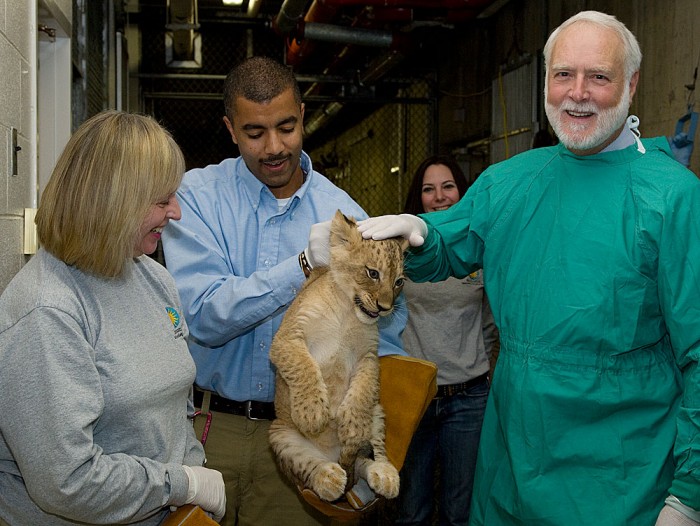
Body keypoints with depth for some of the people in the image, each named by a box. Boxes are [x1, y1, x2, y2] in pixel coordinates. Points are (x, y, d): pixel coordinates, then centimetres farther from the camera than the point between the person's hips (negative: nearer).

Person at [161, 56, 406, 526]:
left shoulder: (341, 213, -2)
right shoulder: (198, 195, -6)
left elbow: (385, 331, -2)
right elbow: (204, 316, -18)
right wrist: (305, 264, -26)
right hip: (210, 425, -1)